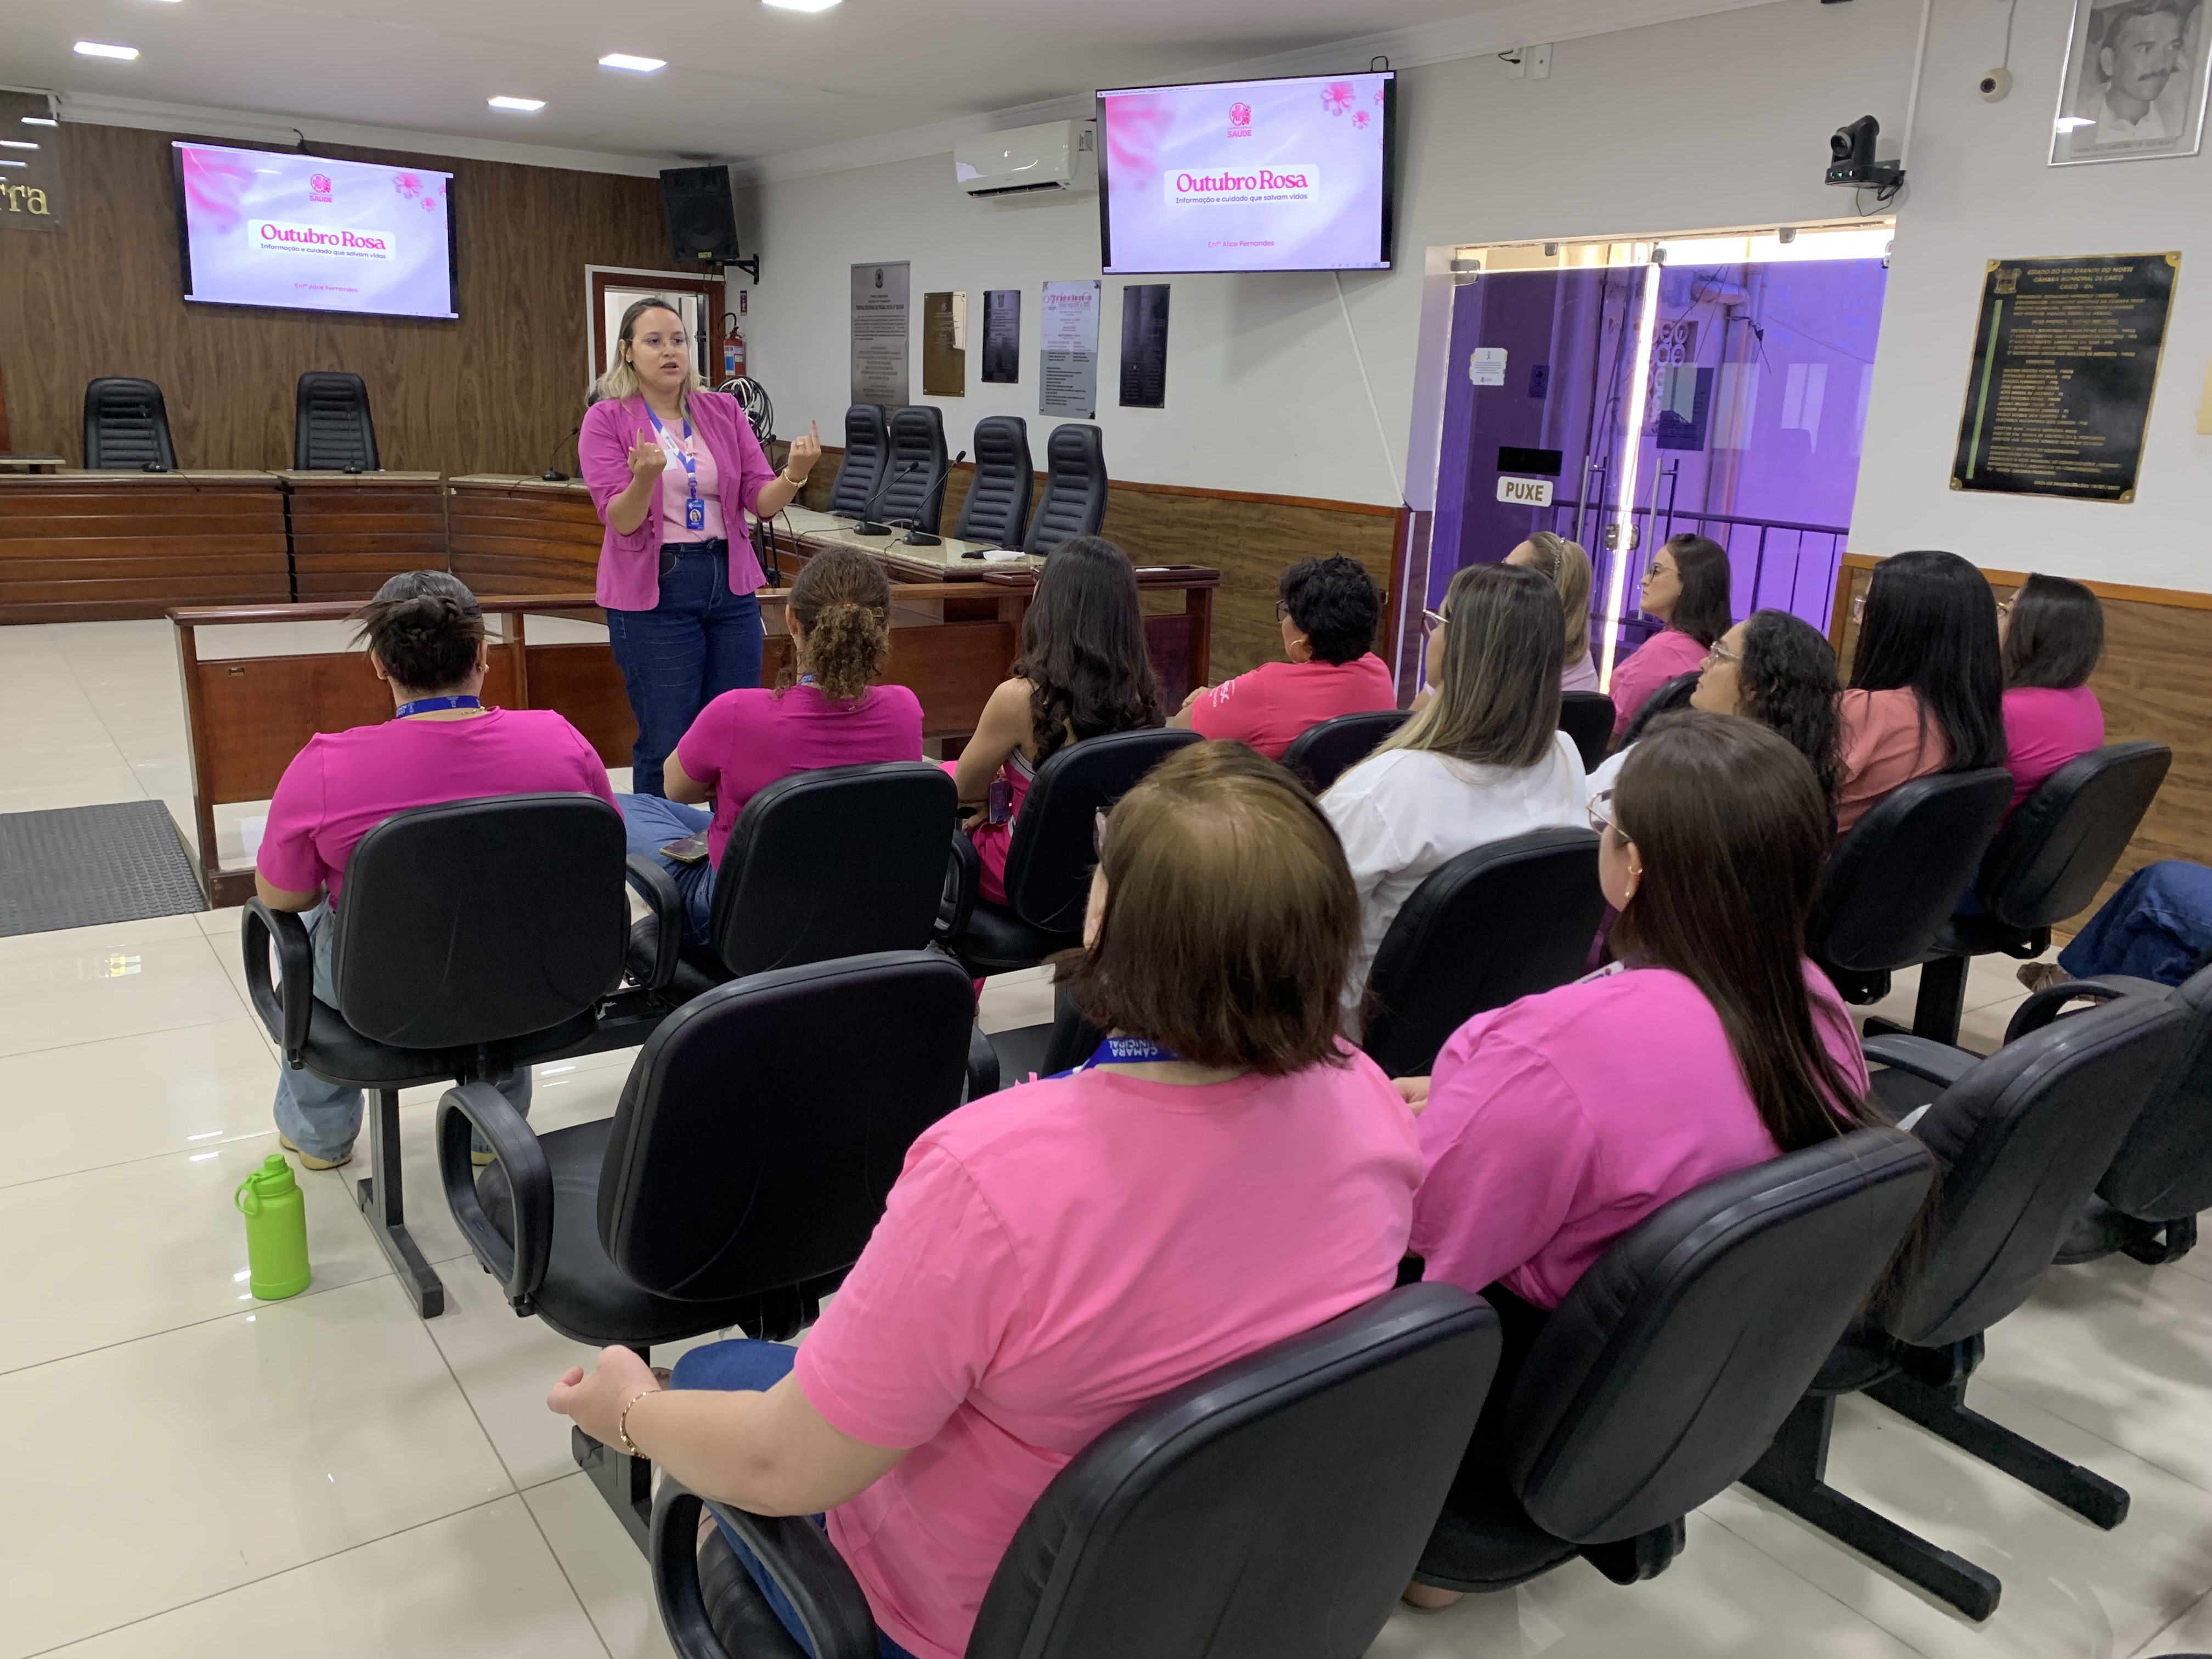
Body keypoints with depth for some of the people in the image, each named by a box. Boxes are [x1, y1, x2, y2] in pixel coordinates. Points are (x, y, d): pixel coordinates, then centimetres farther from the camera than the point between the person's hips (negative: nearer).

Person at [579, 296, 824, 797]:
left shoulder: (724, 411, 7)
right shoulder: (606, 419, -3)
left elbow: (762, 502, 2)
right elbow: (620, 521, -12)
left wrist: (794, 474, -19)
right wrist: (646, 477, -32)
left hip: (731, 584, 4)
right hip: (654, 591, -4)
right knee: (666, 745, -1)